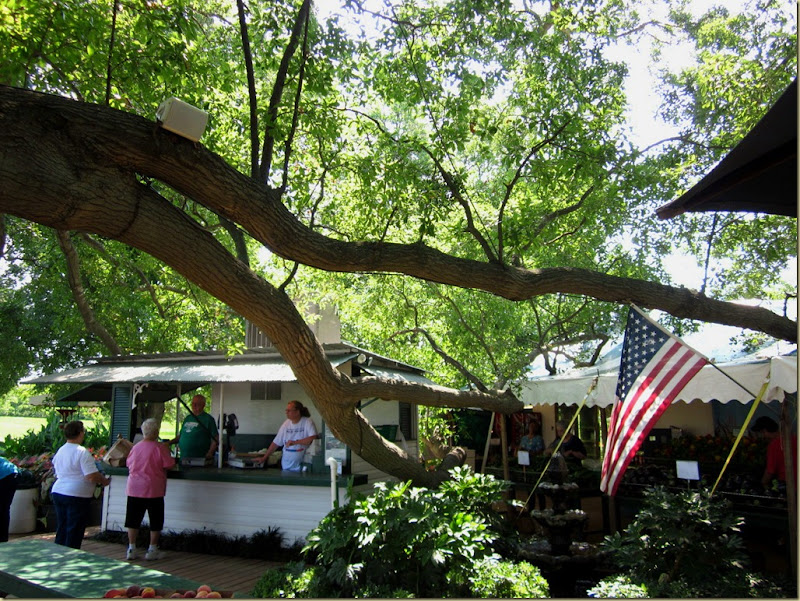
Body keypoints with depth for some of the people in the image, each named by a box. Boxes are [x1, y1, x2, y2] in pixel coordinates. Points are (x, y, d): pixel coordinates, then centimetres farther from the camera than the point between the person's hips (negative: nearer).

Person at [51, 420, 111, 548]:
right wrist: (105, 481, -4)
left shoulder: (60, 451, 8)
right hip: (77, 495, -8)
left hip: (57, 491, 8)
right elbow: (92, 476, -23)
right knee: (74, 532, 3)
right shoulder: (82, 452, -18)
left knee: (61, 528, 18)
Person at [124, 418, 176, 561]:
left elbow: (128, 463, 14)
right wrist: (166, 449, 4)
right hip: (153, 490, -4)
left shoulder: (136, 447, 2)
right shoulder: (160, 447, -12)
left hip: (134, 489, 4)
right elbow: (169, 465, -11)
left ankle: (131, 549, 17)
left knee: (133, 519, 13)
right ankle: (152, 550, 12)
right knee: (155, 521, 8)